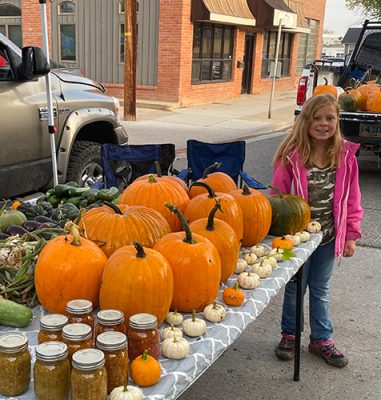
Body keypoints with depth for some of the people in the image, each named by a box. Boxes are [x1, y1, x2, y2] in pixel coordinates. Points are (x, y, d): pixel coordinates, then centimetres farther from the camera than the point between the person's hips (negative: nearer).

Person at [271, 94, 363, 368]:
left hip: (329, 237, 3)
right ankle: (290, 335, 33)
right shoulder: (292, 155, -15)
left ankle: (321, 339, 34)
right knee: (295, 288, 14)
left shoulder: (346, 155, -5)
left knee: (321, 289, 18)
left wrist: (351, 234, 2)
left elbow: (352, 199, 2)